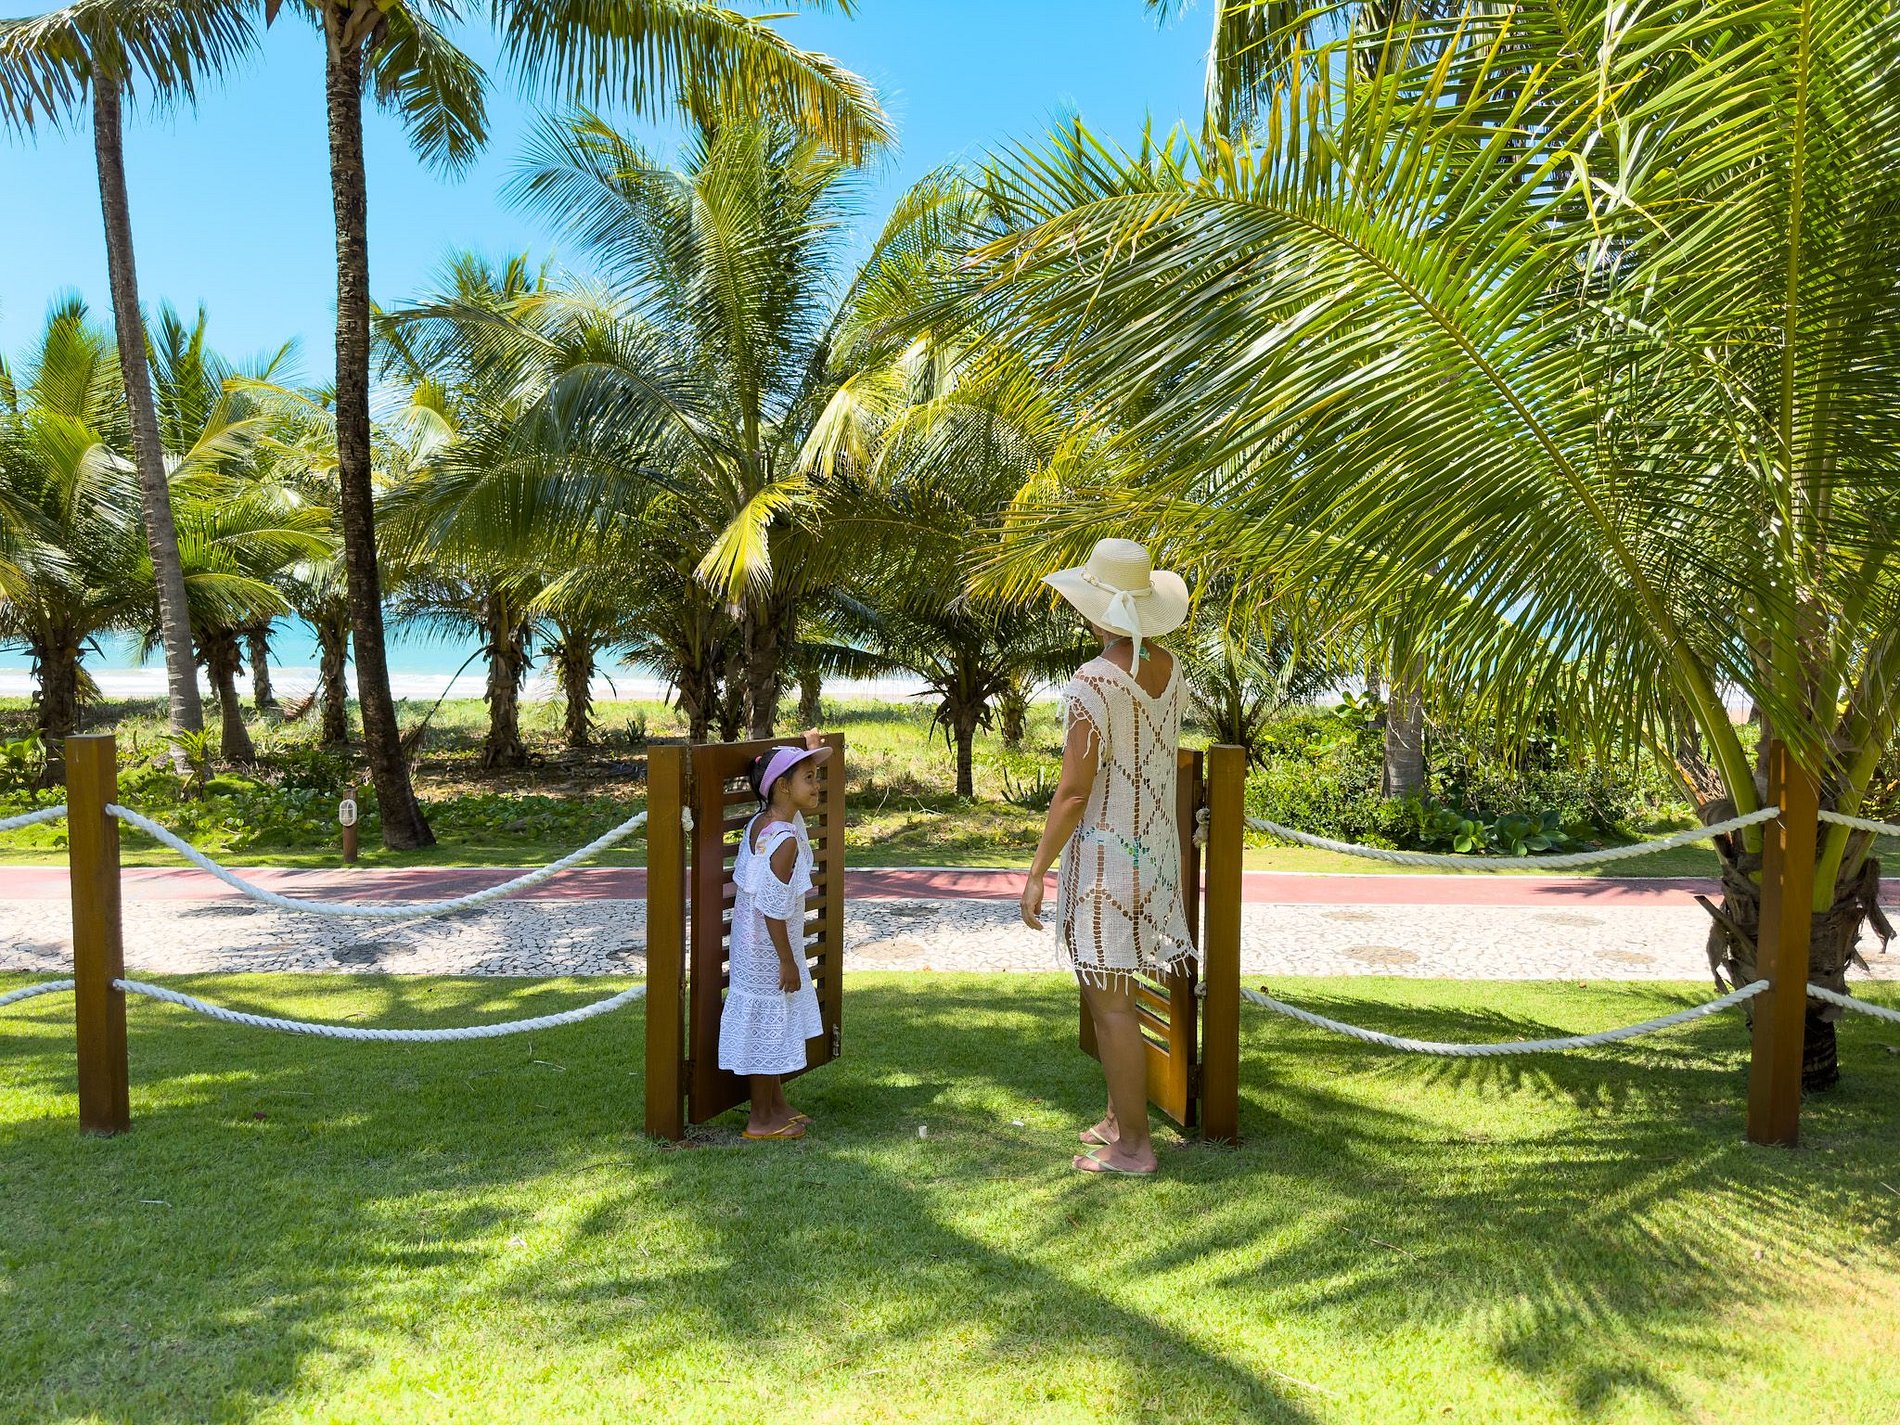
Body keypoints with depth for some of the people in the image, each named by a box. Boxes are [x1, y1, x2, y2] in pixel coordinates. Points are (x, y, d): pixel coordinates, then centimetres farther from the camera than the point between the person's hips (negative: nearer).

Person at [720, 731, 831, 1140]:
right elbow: (773, 909, -25)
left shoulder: (762, 822, 2)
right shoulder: (785, 841, -26)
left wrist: (808, 752, 21)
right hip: (769, 952, -10)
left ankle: (778, 1107, 34)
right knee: (767, 1030, 3)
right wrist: (788, 962, -18)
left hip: (756, 948, 10)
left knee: (773, 1030, 20)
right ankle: (762, 1121, 16)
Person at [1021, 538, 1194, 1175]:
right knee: (1107, 991, 21)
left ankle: (1132, 1144, 13)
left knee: (1110, 1003, 3)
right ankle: (1121, 1115, 33)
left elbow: (1073, 792, -19)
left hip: (1105, 854, -8)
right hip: (1154, 850, 9)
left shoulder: (1092, 684, -21)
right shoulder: (1166, 670, 2)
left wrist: (1036, 872, -12)